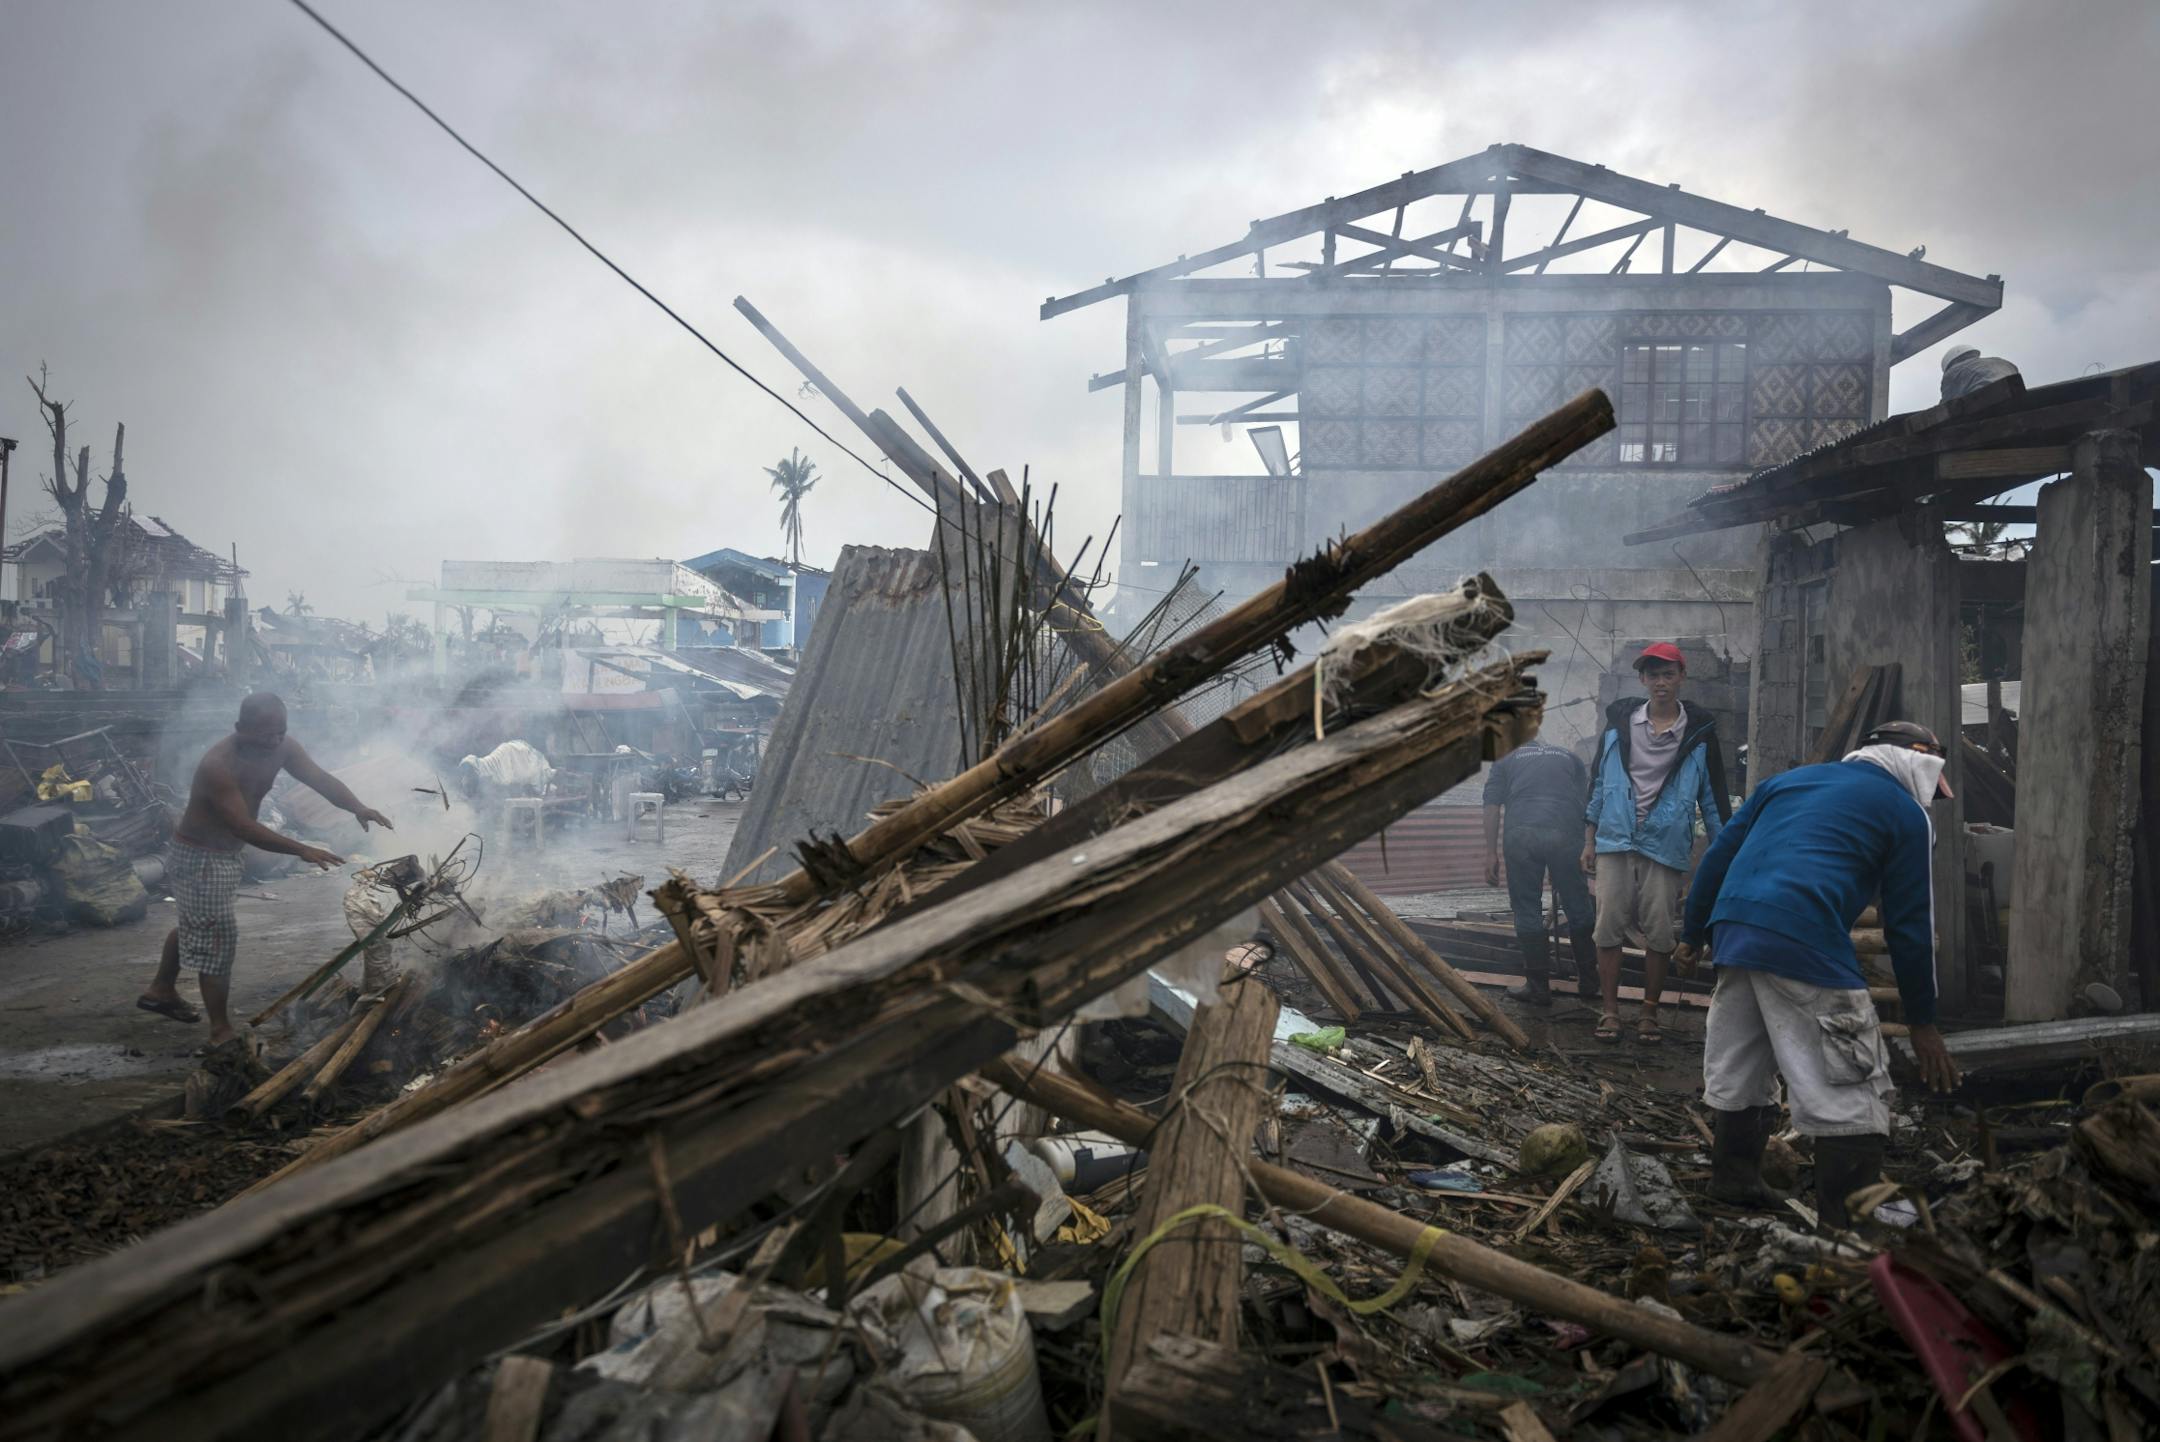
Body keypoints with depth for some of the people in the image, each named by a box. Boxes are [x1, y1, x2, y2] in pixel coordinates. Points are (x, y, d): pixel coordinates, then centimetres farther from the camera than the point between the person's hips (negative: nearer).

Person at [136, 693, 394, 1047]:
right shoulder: (217, 765, -33)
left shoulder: (282, 748, -11)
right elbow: (245, 827, -37)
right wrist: (301, 849, -44)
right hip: (197, 857, -9)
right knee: (217, 938, -5)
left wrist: (357, 807, -38)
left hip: (225, 854, 9)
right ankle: (221, 1032, 5)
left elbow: (322, 779, -19)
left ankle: (161, 991, 49)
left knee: (194, 926, 27)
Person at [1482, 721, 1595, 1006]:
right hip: (1564, 834, 1)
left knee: (1527, 911, 7)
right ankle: (1589, 982, 24)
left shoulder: (1507, 760, 23)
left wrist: (1491, 853, 8)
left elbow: (1492, 806, 9)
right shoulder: (1570, 757, 29)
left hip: (1521, 835, -1)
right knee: (1578, 907, 14)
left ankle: (1538, 988, 10)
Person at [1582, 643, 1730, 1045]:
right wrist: (1589, 842, 8)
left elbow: (1713, 797, 7)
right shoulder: (1619, 723, 6)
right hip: (1615, 844, 1)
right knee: (1609, 929, -1)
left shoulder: (1699, 733, 4)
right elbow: (1598, 783, 10)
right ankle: (1610, 1012, 7)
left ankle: (1649, 1013, 14)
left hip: (1665, 849, -1)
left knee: (1659, 936, 1)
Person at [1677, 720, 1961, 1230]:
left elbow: (1719, 854, 21)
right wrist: (1922, 1021, 14)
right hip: (1806, 943, -7)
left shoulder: (1790, 779, 25)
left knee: (1738, 1074, 21)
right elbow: (1910, 923, 8)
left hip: (1732, 930, 7)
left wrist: (1692, 934, 26)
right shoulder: (1906, 813, 10)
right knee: (1851, 1094, 2)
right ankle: (1848, 1223, 2)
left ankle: (1735, 1182, 34)